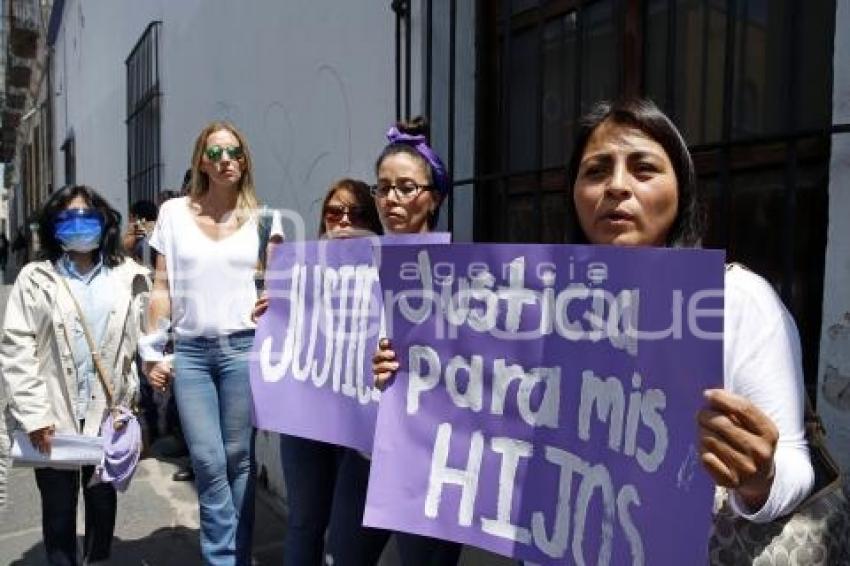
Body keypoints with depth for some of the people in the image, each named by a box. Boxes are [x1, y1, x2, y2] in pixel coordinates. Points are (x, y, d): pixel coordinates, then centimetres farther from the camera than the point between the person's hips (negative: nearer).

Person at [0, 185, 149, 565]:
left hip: (107, 413, 1)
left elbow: (143, 337, 3)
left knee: (103, 504, 14)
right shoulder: (35, 278, 1)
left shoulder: (127, 277, 4)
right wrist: (33, 415, -10)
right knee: (58, 511, 12)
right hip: (53, 417, -1)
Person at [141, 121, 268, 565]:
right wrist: (152, 351, 3)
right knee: (208, 464, 1)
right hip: (190, 352, 1)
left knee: (238, 459, 6)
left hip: (243, 348, 0)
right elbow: (162, 287, 6)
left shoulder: (260, 219, 5)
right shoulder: (174, 213, 6)